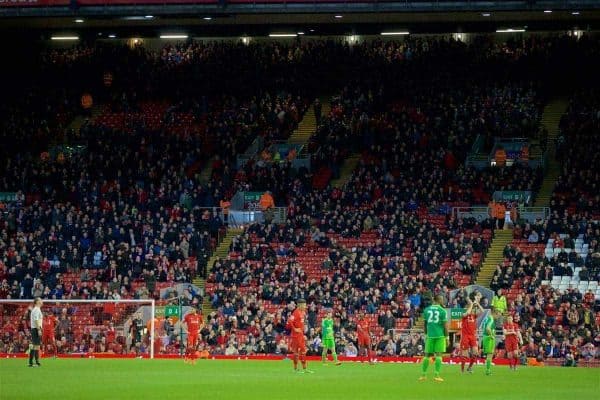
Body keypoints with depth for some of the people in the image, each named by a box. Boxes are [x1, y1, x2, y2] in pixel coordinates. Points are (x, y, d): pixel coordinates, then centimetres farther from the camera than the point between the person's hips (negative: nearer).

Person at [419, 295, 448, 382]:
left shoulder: (427, 310, 6)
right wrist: (447, 337, 0)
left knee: (427, 355, 10)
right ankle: (436, 375, -5)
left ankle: (423, 375, 11)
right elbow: (445, 325, -7)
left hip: (430, 335, 3)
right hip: (440, 335, -3)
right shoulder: (442, 311, -5)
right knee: (438, 354, -1)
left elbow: (425, 324, 12)